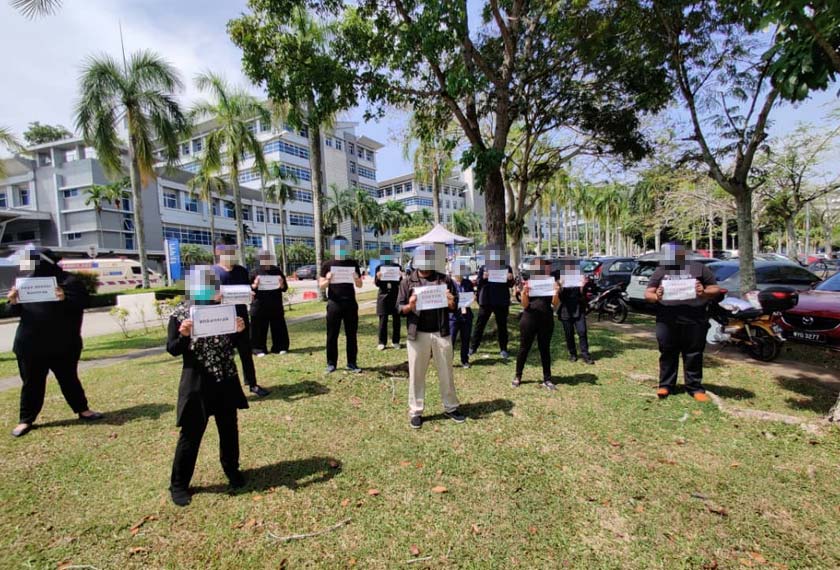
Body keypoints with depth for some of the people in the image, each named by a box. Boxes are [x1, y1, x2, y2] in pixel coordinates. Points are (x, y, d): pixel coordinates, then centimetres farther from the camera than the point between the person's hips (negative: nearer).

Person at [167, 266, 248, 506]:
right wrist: (183, 335, -25)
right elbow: (172, 350, -6)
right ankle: (178, 484, 29)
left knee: (229, 428, 16)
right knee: (191, 434, 8)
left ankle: (232, 469, 38)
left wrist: (238, 331, -12)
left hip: (226, 379, 3)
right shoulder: (180, 313, -8)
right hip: (197, 382, -3)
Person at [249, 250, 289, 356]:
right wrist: (255, 285, -19)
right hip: (259, 306, -1)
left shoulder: (277, 271, 5)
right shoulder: (255, 272, 0)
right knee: (260, 329, 4)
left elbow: (285, 288, 7)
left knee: (278, 328, 5)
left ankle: (280, 347, 16)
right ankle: (259, 349, 14)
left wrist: (281, 284, -15)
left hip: (276, 306, 2)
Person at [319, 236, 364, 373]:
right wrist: (328, 280, -20)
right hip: (334, 303, -1)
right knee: (332, 335, 4)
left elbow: (359, 285, 8)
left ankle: (352, 363, 14)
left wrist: (356, 279, -15)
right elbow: (321, 286, 1)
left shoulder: (353, 263, 6)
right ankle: (331, 363, 15)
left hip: (350, 303, 1)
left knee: (351, 334, 5)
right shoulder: (327, 264, 3)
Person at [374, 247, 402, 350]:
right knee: (383, 320, 2)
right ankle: (382, 342, 11)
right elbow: (377, 284, -3)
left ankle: (395, 341, 17)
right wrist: (378, 278, -24)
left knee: (396, 320, 6)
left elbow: (400, 282, 0)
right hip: (383, 296, -1)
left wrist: (400, 277, -22)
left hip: (395, 296, 1)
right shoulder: (379, 267, 2)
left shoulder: (397, 266, 3)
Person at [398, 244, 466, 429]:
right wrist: (409, 306, -22)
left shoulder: (445, 280, 4)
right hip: (417, 334, -1)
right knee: (416, 374, 7)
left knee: (446, 373, 12)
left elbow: (455, 307, 6)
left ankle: (451, 408, 29)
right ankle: (415, 411, 22)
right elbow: (399, 308, 0)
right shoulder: (407, 282, 1)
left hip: (441, 333, 2)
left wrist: (451, 303, -17)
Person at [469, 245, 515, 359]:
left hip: (502, 302, 0)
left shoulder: (507, 268, 4)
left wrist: (510, 279, -17)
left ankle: (503, 349, 20)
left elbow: (510, 285, 4)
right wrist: (483, 278, -20)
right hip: (486, 301, 0)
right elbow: (478, 285, -1)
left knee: (502, 326, 9)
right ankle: (473, 347, 15)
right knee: (479, 324, 5)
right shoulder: (483, 268, 2)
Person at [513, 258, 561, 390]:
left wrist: (556, 293, -20)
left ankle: (547, 379, 20)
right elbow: (525, 305, -5)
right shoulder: (528, 281, -1)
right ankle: (518, 376, 21)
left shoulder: (551, 281, 3)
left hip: (546, 320, 1)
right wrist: (524, 292, -23)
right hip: (529, 319, -1)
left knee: (545, 349, 10)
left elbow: (555, 304, -1)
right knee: (524, 348, 7)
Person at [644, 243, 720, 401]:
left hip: (694, 321, 0)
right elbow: (647, 294, 7)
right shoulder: (660, 271, 10)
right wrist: (656, 296, -16)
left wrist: (704, 292, -15)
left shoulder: (699, 268, 7)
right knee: (667, 354, 7)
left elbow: (715, 289, 7)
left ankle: (695, 387, 19)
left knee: (693, 355, 7)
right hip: (667, 321, 1)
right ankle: (665, 385, 16)